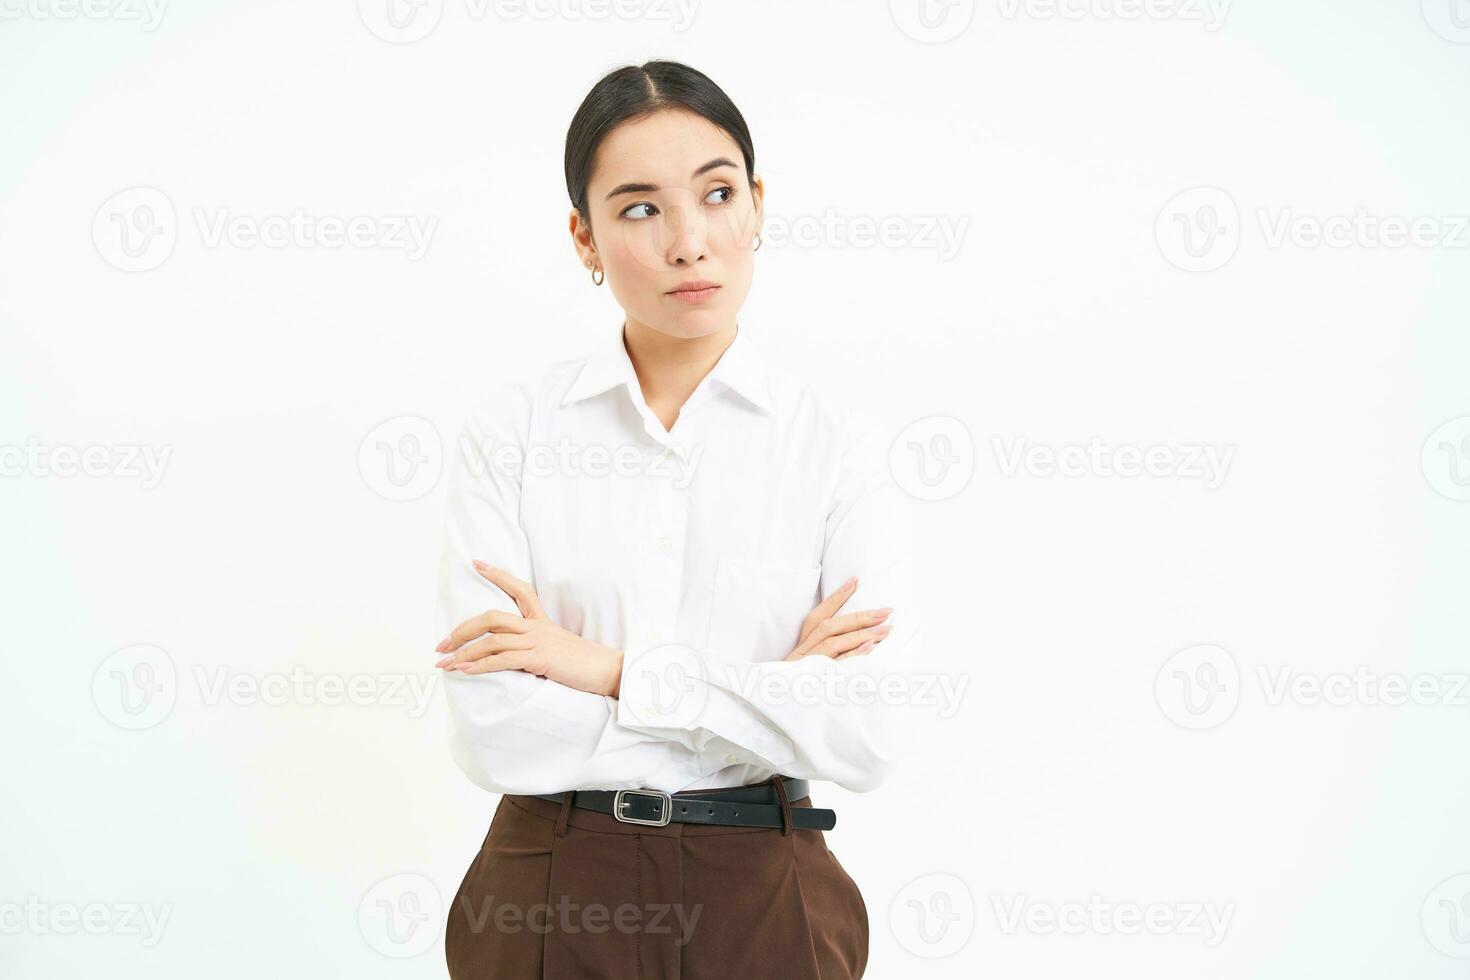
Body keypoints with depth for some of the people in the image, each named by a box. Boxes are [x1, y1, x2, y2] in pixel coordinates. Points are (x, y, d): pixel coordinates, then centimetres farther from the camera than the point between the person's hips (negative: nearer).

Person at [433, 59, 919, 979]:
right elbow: (497, 733, -14)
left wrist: (612, 671, -16)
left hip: (759, 899, 0)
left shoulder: (839, 443, -5)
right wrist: (771, 691, -13)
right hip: (550, 898, 0)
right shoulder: (511, 428, -6)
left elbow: (869, 735, -15)